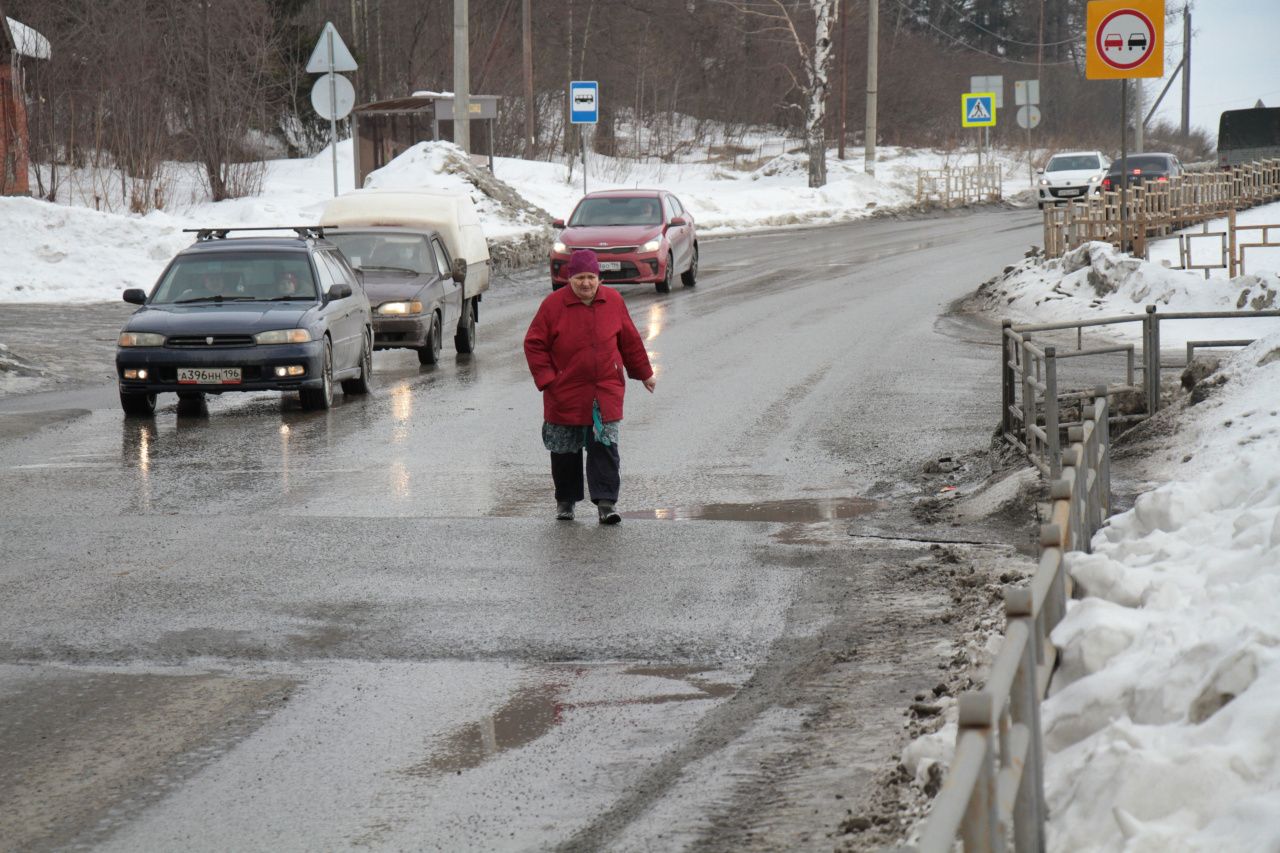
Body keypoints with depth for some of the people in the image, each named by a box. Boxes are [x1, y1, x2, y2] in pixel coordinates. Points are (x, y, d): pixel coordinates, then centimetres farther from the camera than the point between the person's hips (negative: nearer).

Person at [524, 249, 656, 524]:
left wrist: (644, 374, 20)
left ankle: (606, 502, -7)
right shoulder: (553, 305, -7)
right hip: (565, 395, -1)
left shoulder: (613, 301, 2)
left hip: (605, 393, 1)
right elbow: (534, 344, -2)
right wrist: (546, 378, -10)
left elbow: (630, 341, 14)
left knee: (605, 446, -8)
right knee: (565, 450, 10)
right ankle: (566, 500, 26)